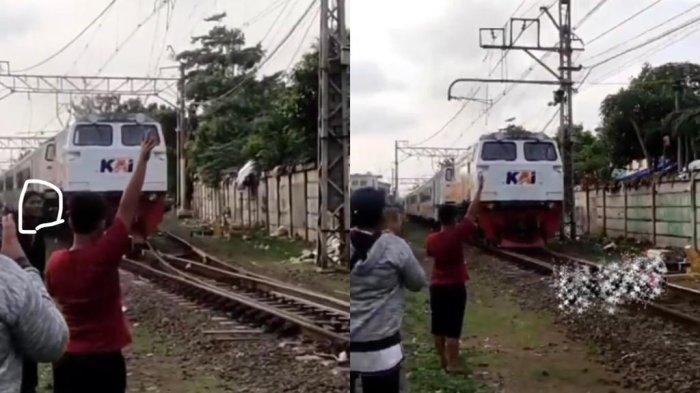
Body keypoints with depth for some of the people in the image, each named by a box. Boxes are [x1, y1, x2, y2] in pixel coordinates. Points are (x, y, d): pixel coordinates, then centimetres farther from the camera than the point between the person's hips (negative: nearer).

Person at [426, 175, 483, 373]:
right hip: (455, 287, -5)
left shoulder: (431, 239, -3)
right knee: (453, 327, -2)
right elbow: (471, 214, -12)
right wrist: (479, 189, -6)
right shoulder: (457, 234, -17)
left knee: (438, 326, 10)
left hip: (436, 286, 5)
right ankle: (452, 364, -1)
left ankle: (442, 360, 20)